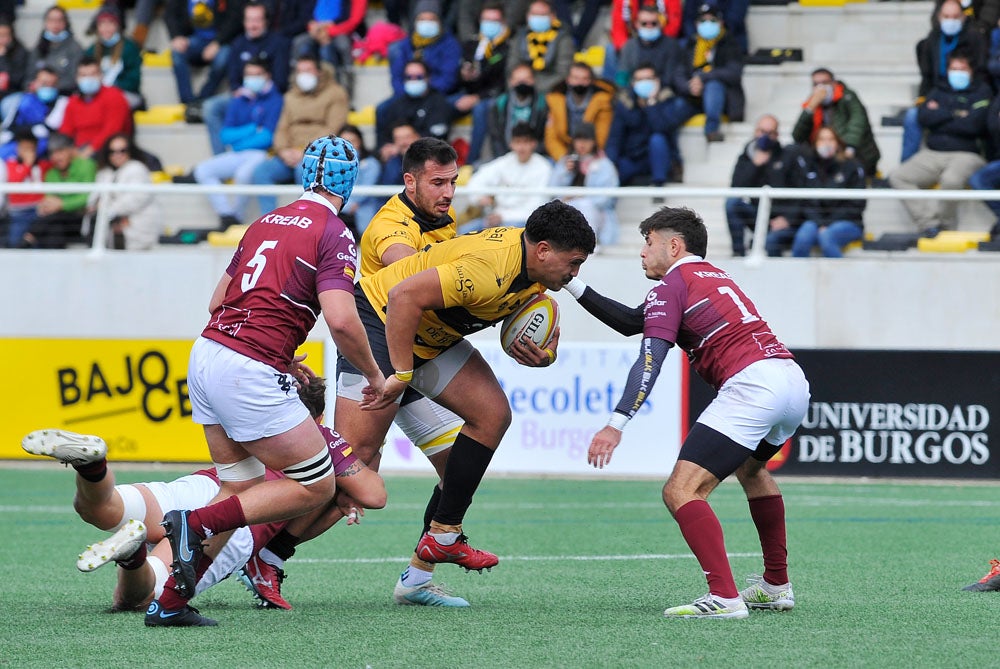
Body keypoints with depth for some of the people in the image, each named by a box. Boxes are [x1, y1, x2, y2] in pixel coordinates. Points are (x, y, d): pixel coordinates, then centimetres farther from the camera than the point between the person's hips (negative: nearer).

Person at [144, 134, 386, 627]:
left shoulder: (267, 222, 18)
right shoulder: (333, 235, -6)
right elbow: (341, 320, -18)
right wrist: (374, 376, -1)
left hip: (205, 357, 8)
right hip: (249, 374, -8)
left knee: (241, 489, 17)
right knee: (317, 488, 3)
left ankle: (169, 602, 9)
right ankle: (195, 523, -11)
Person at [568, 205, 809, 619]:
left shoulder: (670, 286, 2)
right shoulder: (713, 276, 29)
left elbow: (649, 362, -13)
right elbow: (632, 322, 35)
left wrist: (616, 424, -20)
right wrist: (573, 285, 34)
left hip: (750, 384, -10)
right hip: (794, 381, 10)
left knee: (681, 491, -14)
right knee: (750, 468, 37)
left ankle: (724, 597, -29)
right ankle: (776, 586, 38)